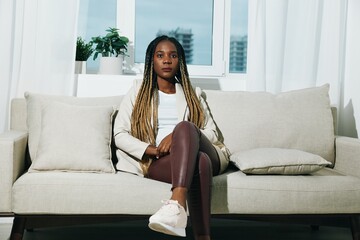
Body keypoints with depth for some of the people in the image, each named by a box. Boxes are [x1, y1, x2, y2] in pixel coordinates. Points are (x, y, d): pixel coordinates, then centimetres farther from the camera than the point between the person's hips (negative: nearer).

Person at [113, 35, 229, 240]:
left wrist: (177, 136, -11)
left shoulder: (193, 94, 24)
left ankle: (177, 204, -57)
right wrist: (152, 150, -13)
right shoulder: (138, 92, 19)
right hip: (158, 161, -1)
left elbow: (212, 133, 10)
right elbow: (120, 135, 6)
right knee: (200, 162, -37)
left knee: (185, 127, -36)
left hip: (201, 154, 2)